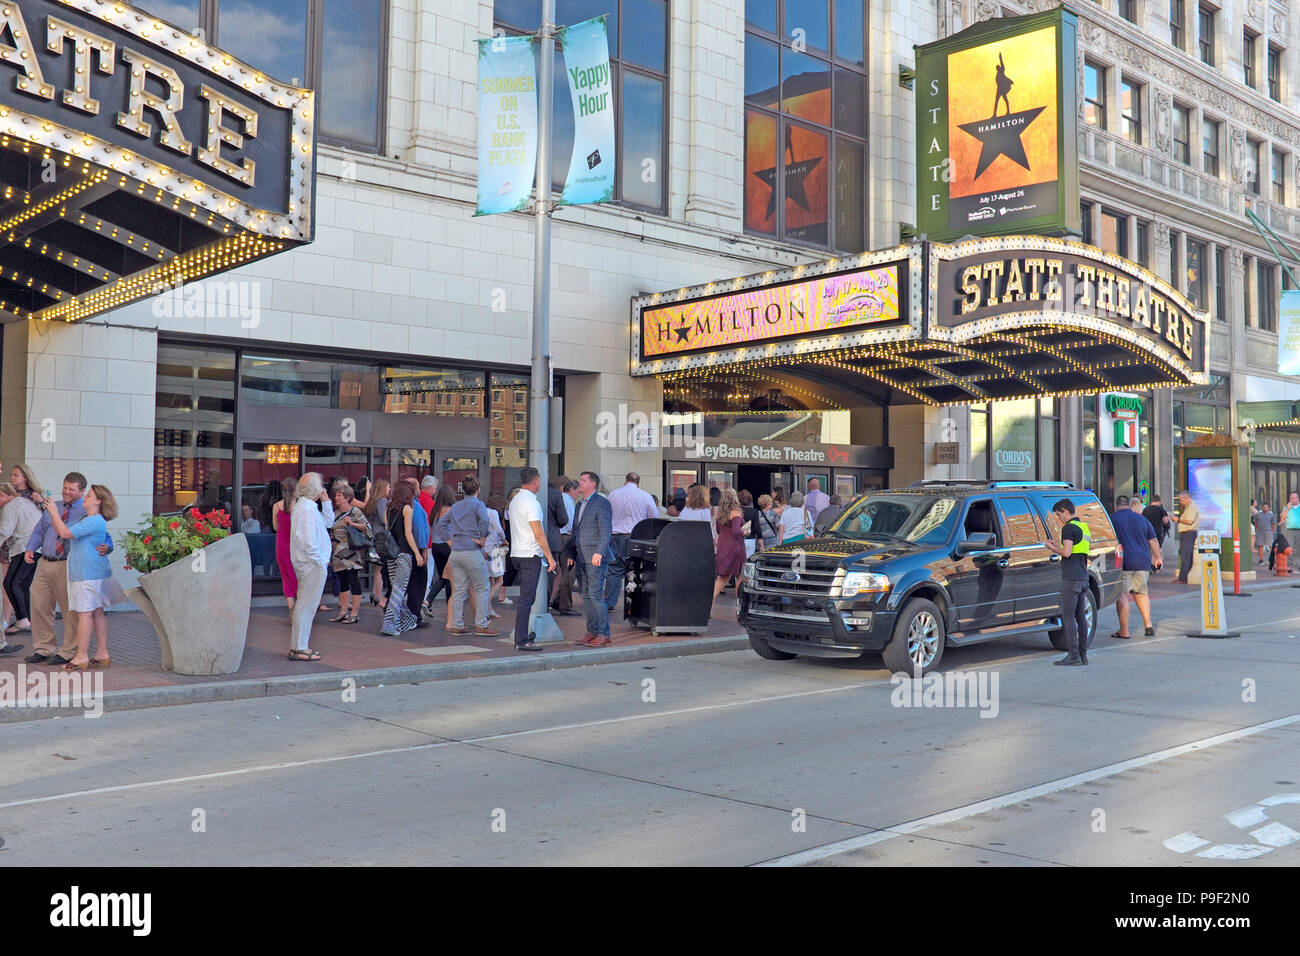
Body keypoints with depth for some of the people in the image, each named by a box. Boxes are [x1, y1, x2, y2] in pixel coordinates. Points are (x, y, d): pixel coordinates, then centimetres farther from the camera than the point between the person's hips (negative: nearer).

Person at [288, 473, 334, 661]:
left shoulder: (302, 506, 15)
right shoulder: (307, 509, -19)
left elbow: (328, 523, 21)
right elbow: (309, 541, -25)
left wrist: (326, 502, 11)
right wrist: (320, 561, -16)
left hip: (307, 564, 11)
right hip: (313, 565, -11)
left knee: (304, 606, 16)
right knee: (306, 606, -6)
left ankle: (297, 646, 23)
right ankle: (298, 649, -3)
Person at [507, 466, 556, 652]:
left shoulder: (514, 501, 14)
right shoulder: (531, 502, -15)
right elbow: (538, 534, -18)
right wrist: (550, 558, -13)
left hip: (516, 553, 9)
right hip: (530, 555, -9)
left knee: (525, 597, 15)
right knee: (527, 598, -7)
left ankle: (522, 636, 20)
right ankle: (521, 641, -7)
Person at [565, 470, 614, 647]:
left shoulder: (602, 503, -7)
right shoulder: (580, 504, 20)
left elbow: (606, 530, -14)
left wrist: (599, 552, -23)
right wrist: (571, 554, 19)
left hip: (596, 557, -9)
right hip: (581, 557, 9)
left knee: (595, 595, -12)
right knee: (586, 596, 9)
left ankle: (603, 635, -8)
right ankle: (592, 632, 15)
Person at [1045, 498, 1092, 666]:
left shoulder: (1069, 528, -11)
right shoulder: (1084, 527, 18)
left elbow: (1067, 553, -18)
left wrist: (1053, 548, -1)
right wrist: (1057, 546, 21)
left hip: (1071, 578, -9)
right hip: (1083, 577, 9)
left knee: (1068, 615, -7)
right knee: (1080, 615, 10)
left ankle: (1073, 655, -10)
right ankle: (1083, 654, 11)